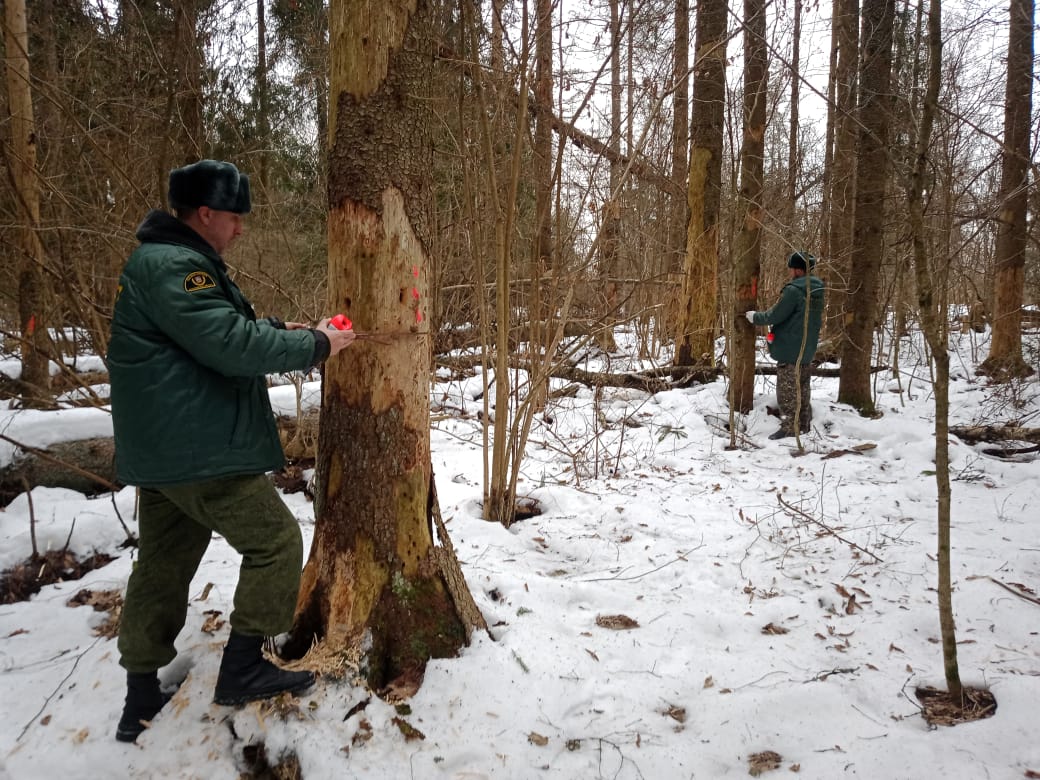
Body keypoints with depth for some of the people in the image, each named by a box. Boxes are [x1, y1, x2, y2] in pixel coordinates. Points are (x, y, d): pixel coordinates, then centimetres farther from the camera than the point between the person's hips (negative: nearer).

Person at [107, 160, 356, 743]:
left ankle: (142, 702, 27)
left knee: (163, 565, 16)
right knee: (276, 541, 0)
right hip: (199, 451, -11)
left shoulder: (174, 261, 18)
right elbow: (231, 344, -25)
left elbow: (222, 326, 25)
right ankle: (243, 668, 10)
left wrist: (283, 330, 11)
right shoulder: (172, 267, -18)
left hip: (165, 451, 11)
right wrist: (314, 346, -15)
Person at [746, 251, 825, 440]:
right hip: (807, 349, 8)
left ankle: (789, 428, 3)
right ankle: (803, 425, 23)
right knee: (802, 389, 16)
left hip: (790, 349, -8)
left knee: (787, 391, 0)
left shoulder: (794, 290, -20)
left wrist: (755, 317, 0)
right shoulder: (816, 290, 7)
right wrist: (777, 324, 16)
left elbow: (775, 315, -16)